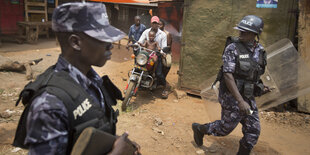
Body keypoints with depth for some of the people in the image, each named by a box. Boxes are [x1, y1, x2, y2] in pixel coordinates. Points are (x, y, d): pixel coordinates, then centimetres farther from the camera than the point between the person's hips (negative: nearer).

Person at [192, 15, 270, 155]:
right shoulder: (232, 48, -16)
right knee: (226, 127, 9)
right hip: (232, 97, -6)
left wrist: (261, 86, 3)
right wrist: (240, 101, -26)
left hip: (249, 96, 6)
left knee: (253, 131, 10)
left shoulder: (260, 50, 4)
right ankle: (199, 129, 33)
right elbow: (228, 75, -22)